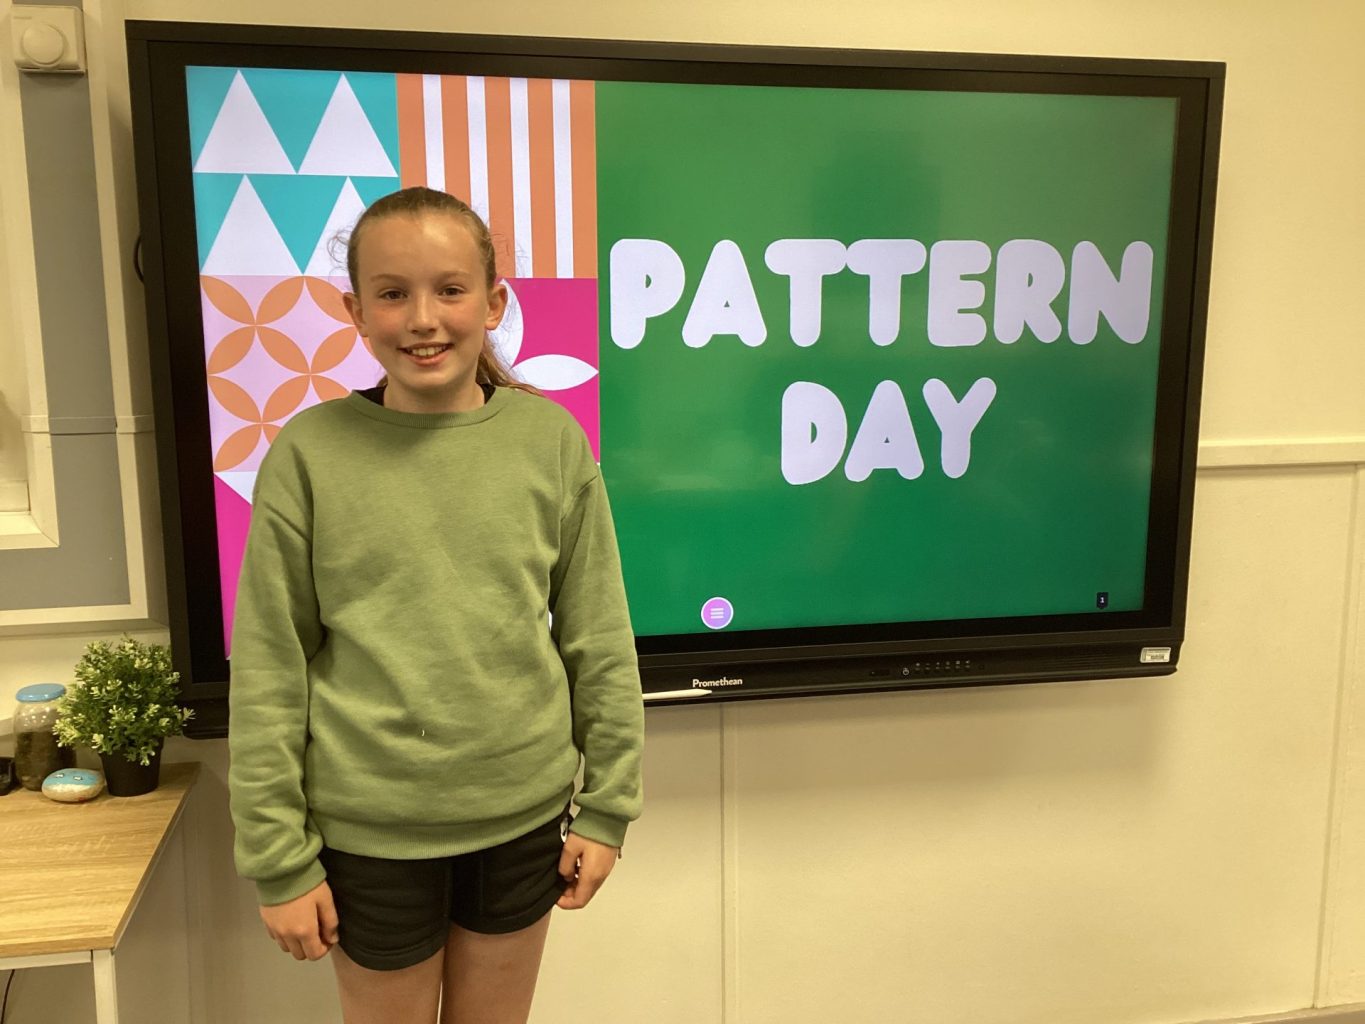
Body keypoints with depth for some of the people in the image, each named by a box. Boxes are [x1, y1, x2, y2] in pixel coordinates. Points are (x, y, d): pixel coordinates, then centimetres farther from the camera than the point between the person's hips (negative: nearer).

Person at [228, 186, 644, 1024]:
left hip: (523, 814, 2)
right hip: (369, 830, -1)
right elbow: (268, 672, -6)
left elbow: (601, 643, -1)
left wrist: (607, 808, 1)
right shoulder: (309, 456, -10)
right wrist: (278, 858, -4)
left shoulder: (552, 441, -6)